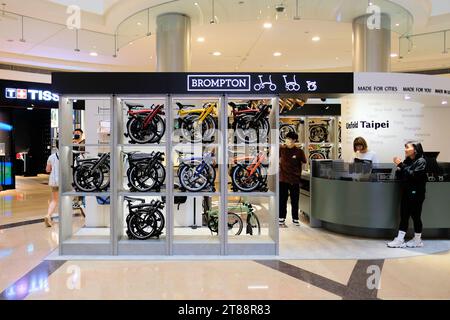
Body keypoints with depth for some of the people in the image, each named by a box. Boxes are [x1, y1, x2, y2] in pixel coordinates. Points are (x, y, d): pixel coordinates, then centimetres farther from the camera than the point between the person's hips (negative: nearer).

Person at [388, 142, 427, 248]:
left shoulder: (421, 161, -9)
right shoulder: (407, 161, 9)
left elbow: (414, 175, -22)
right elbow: (400, 177, 10)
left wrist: (401, 165, -22)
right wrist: (399, 168, -9)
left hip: (416, 194, -6)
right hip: (406, 193, 6)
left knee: (415, 216, 3)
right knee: (403, 216, 5)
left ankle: (417, 240, 17)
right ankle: (400, 240, 8)